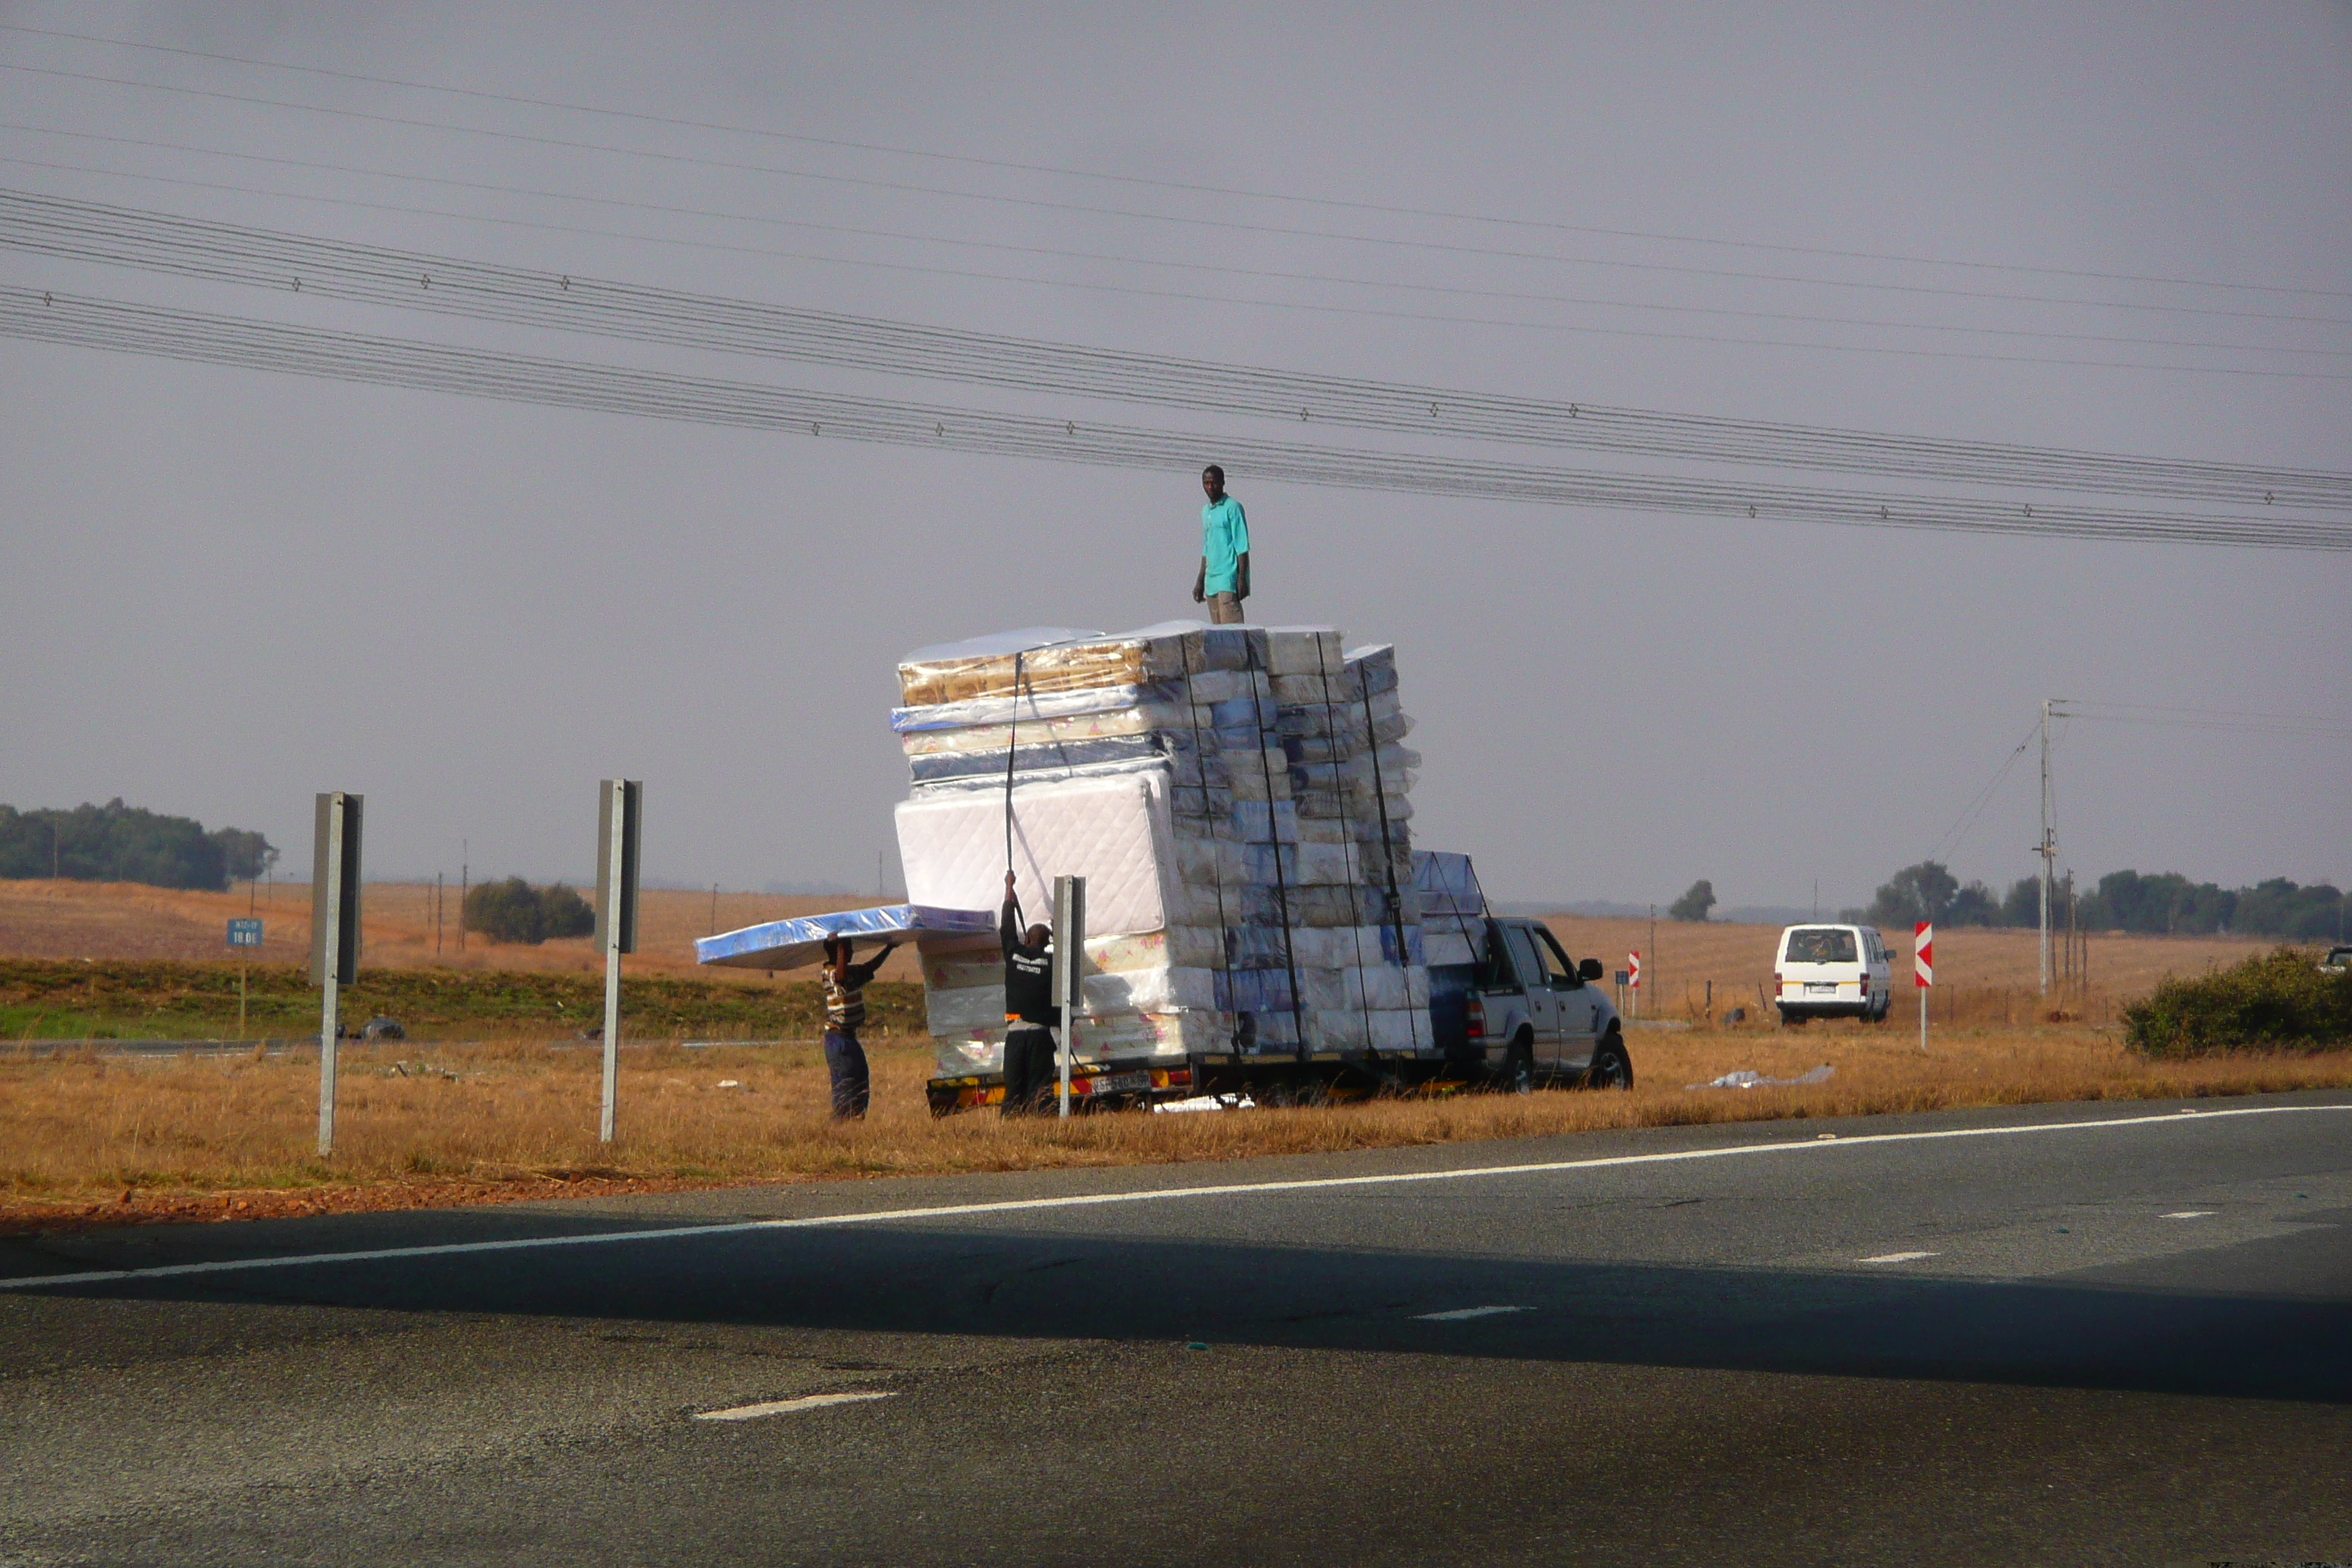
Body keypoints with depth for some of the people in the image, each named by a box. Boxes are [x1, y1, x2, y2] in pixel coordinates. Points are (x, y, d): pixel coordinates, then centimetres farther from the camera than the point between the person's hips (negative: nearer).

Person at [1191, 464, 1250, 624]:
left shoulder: (1232, 508, -6)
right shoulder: (1206, 512, 18)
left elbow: (1242, 547, -10)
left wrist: (1242, 578, -16)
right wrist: (1200, 581, 22)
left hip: (1229, 578, -8)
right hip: (1211, 581, 8)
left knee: (1230, 626, -15)